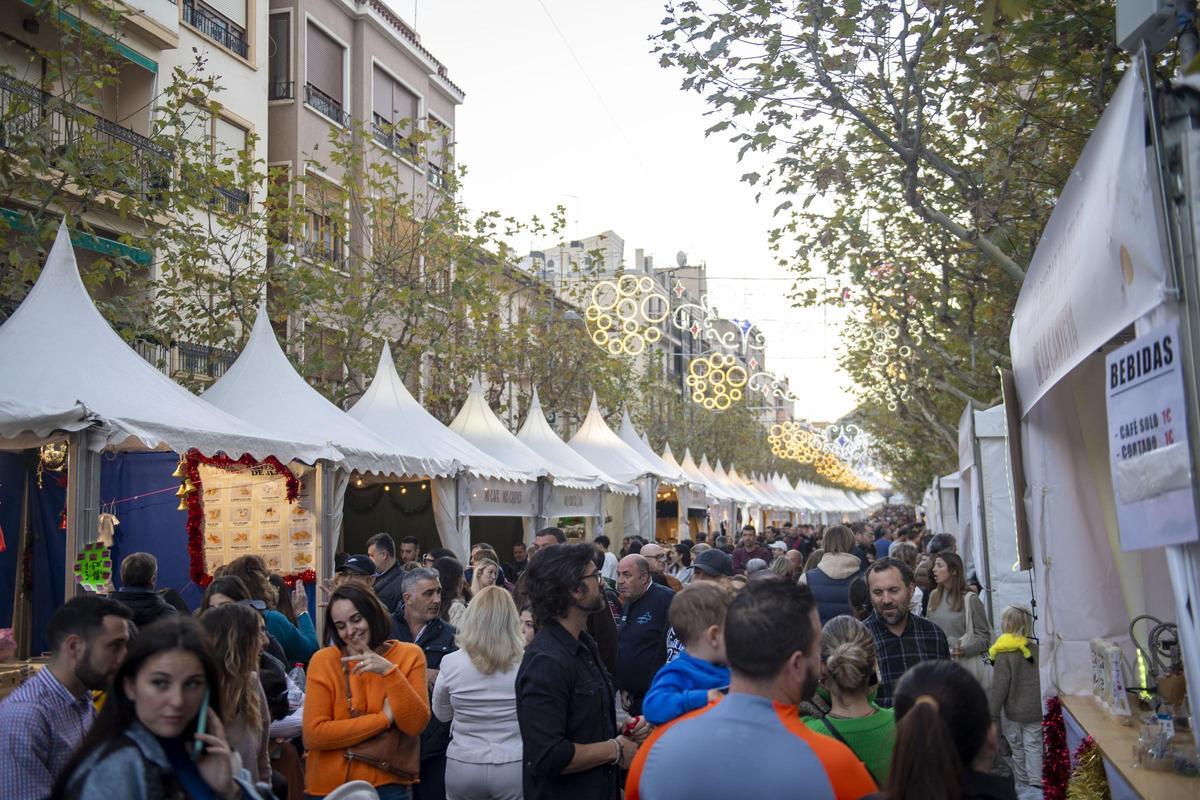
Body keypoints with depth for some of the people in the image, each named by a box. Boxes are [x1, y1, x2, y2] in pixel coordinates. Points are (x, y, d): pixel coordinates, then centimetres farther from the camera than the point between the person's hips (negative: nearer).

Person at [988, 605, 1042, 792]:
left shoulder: (1004, 654, -17)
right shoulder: (1037, 649, -5)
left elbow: (998, 688, -15)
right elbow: (1044, 681, 6)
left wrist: (991, 713, -6)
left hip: (1014, 712, -3)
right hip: (1036, 711, 3)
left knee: (1017, 749, 14)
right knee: (1033, 748, 9)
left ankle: (1022, 782, 25)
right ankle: (1036, 783, 3)